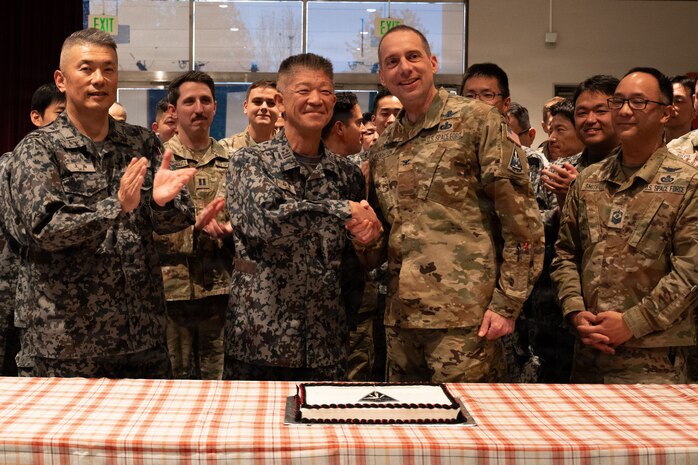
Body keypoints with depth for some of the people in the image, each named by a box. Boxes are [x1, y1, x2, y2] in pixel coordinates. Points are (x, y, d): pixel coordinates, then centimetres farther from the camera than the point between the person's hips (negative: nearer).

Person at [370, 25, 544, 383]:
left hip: (464, 316, -6)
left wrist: (507, 303, -11)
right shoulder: (382, 148, 15)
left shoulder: (477, 121, -3)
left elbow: (521, 218, -7)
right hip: (400, 317, 6)